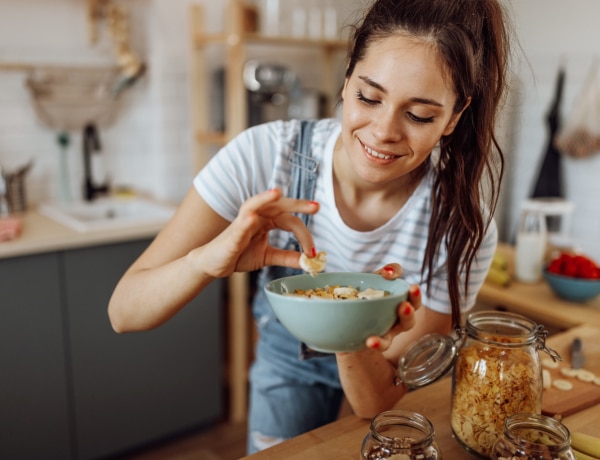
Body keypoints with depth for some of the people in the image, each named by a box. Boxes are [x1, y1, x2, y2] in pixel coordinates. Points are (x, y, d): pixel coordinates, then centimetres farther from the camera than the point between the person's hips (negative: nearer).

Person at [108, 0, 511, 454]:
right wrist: (210, 258, -49)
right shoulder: (266, 155, -31)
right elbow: (124, 312, -29)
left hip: (376, 367, 1)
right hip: (288, 354, 0)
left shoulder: (464, 225, -30)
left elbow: (380, 402, -24)